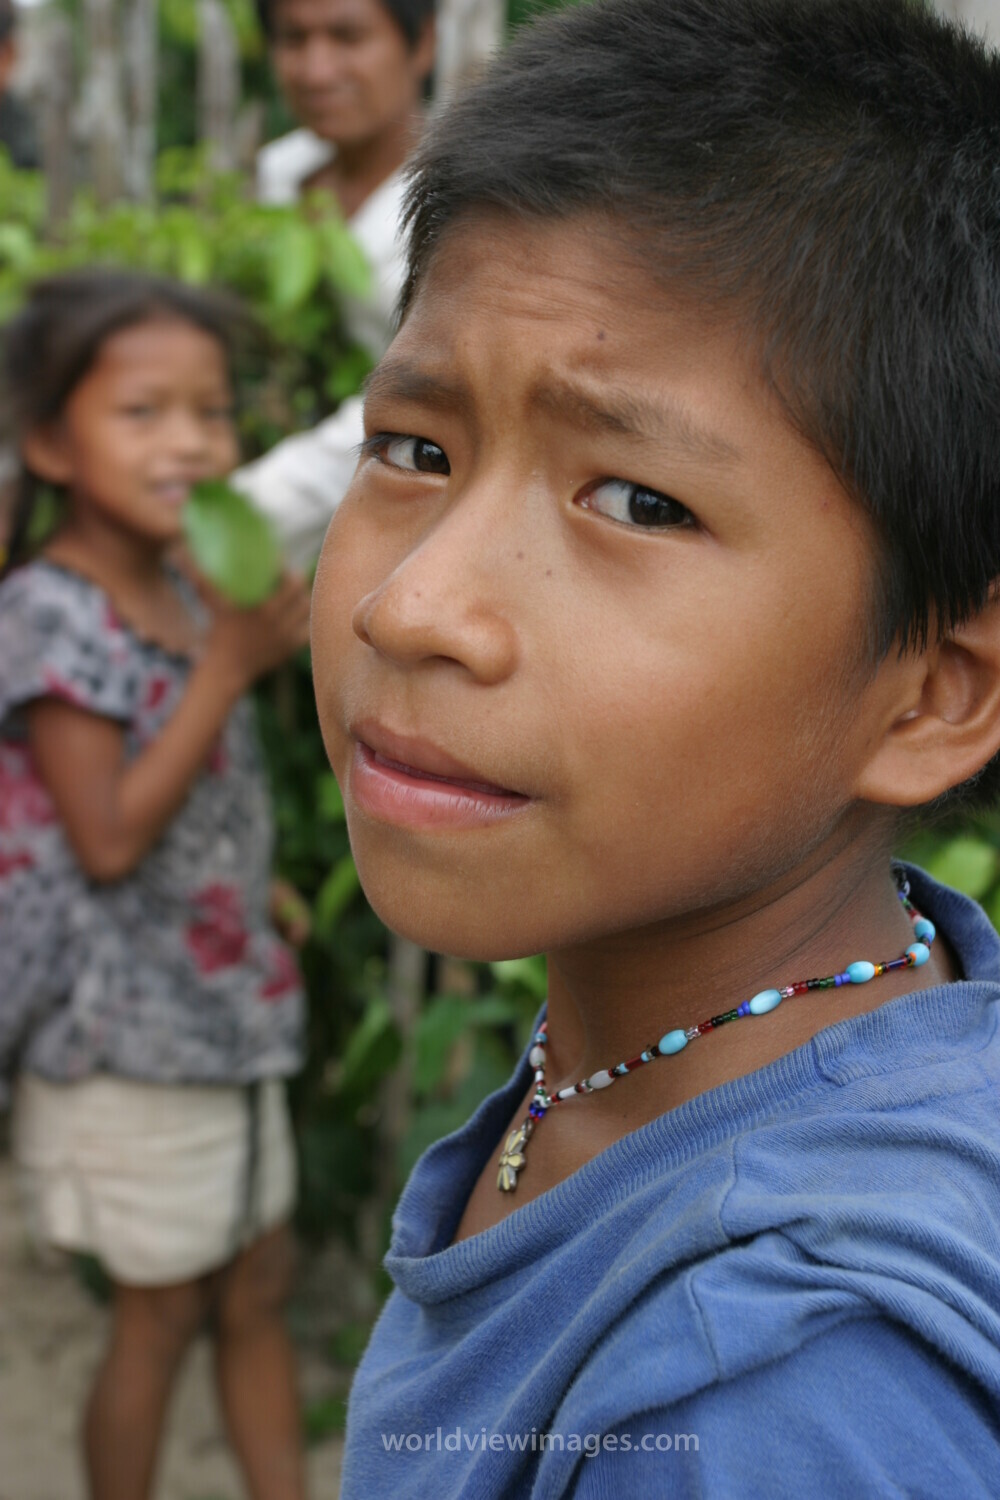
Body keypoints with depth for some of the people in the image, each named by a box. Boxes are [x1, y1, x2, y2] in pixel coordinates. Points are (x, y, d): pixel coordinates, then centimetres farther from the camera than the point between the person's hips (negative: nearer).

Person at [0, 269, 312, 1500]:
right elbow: (110, 837, -24)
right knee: (159, 1310, 7)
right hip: (129, 1032, -8)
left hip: (224, 1002, 8)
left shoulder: (187, 594, 5)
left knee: (257, 1288, 17)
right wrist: (228, 668, -24)